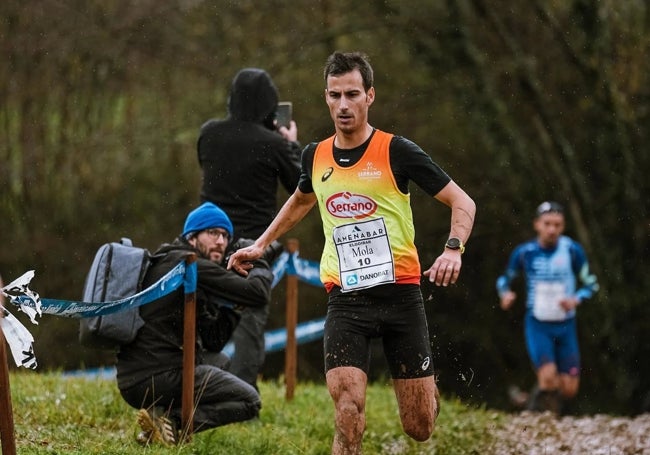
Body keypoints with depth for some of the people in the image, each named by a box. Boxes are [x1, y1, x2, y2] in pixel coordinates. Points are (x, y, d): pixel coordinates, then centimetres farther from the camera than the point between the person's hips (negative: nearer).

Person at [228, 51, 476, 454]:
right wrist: (261, 245, 29)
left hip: (400, 292, -2)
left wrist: (454, 249, -22)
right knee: (347, 400, -23)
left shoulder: (397, 151, -6)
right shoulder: (315, 157, 7)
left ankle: (428, 386, 40)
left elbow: (462, 201, -4)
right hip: (345, 298, 2)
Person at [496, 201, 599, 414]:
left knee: (569, 389, 1)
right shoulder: (524, 252, -7)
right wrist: (505, 294, -12)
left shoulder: (572, 250, -8)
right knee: (549, 378, -22)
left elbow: (590, 284, 1)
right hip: (538, 326, -2)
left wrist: (576, 300, -19)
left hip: (566, 326, 2)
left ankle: (533, 400, 31)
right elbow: (504, 279, 9)